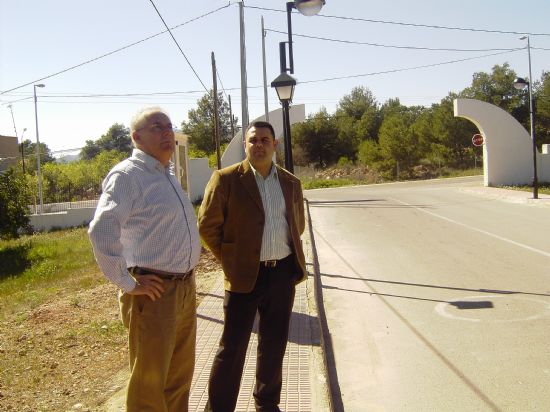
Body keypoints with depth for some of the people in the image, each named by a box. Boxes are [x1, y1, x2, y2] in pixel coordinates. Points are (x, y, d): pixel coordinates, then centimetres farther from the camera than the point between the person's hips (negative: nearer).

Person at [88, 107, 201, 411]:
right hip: (154, 292, -8)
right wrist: (127, 283, -21)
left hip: (185, 288, 9)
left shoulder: (167, 175, 13)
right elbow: (101, 231, -26)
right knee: (149, 380, 5)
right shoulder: (128, 175, -14)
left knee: (180, 374, 20)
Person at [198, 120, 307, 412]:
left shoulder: (291, 183, 7)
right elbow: (207, 225, -4)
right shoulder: (226, 179, -6)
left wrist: (293, 259, 13)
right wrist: (230, 262, -2)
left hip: (284, 274, 5)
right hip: (245, 276, -4)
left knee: (274, 344, 16)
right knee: (232, 347, 3)